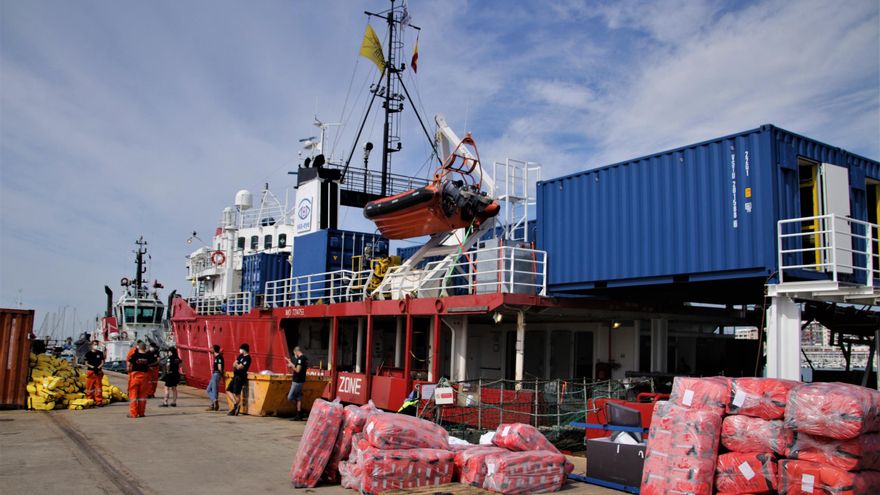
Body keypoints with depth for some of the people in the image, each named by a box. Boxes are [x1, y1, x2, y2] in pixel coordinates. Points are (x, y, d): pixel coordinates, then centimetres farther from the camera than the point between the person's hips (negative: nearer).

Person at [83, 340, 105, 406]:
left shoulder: (100, 353, 8)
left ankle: (99, 401, 3)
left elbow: (102, 362, 6)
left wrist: (98, 367, -12)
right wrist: (92, 367, -15)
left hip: (98, 372, 1)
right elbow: (86, 363, 1)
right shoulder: (88, 353, 4)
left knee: (98, 386, 0)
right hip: (90, 371, -1)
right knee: (90, 386, 1)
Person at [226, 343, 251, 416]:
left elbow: (239, 367, -18)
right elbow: (234, 364, 11)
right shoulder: (241, 356, 14)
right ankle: (235, 403, 8)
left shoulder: (247, 358, -14)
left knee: (237, 394, -8)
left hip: (240, 377, -10)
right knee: (228, 391, 9)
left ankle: (234, 410, -3)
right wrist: (237, 365, -8)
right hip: (236, 376, 10)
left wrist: (236, 365, 0)